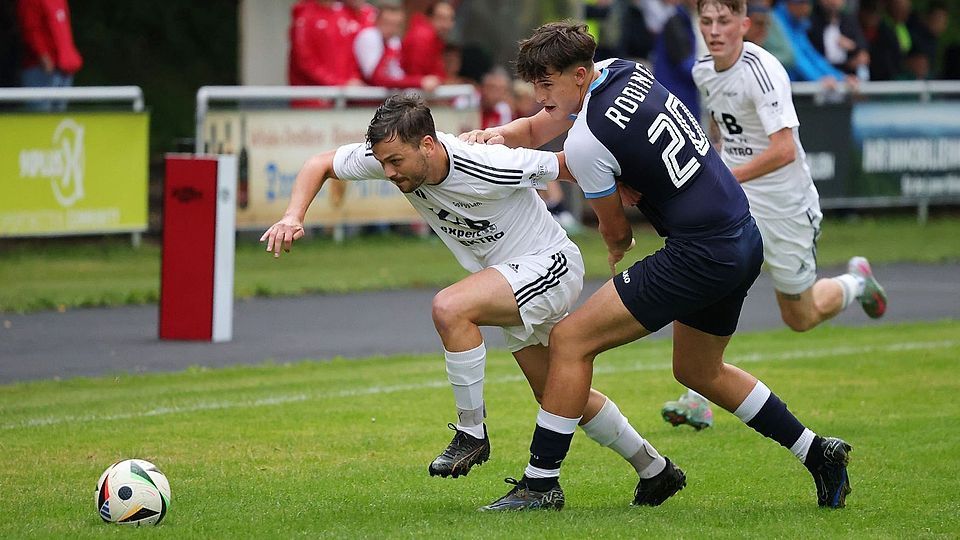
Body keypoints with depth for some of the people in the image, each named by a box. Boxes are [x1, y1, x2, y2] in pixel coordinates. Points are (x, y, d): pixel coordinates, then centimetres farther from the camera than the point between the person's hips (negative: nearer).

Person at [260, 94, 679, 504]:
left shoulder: (490, 167, -32)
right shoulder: (389, 155, -15)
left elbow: (567, 165, -18)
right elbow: (320, 164, -3)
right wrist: (293, 217, -21)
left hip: (549, 265, -8)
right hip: (512, 281, 9)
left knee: (449, 308, -30)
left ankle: (472, 434, -15)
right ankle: (652, 468, 34)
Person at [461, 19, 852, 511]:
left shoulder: (586, 142, -18)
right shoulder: (621, 72, 7)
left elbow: (616, 232, -2)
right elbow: (536, 129, 20)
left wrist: (616, 251, 22)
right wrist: (496, 135, -1)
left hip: (700, 257, -10)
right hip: (744, 238, 10)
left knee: (570, 339, -6)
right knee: (698, 371, 27)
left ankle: (541, 483, -3)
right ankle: (818, 454, 29)